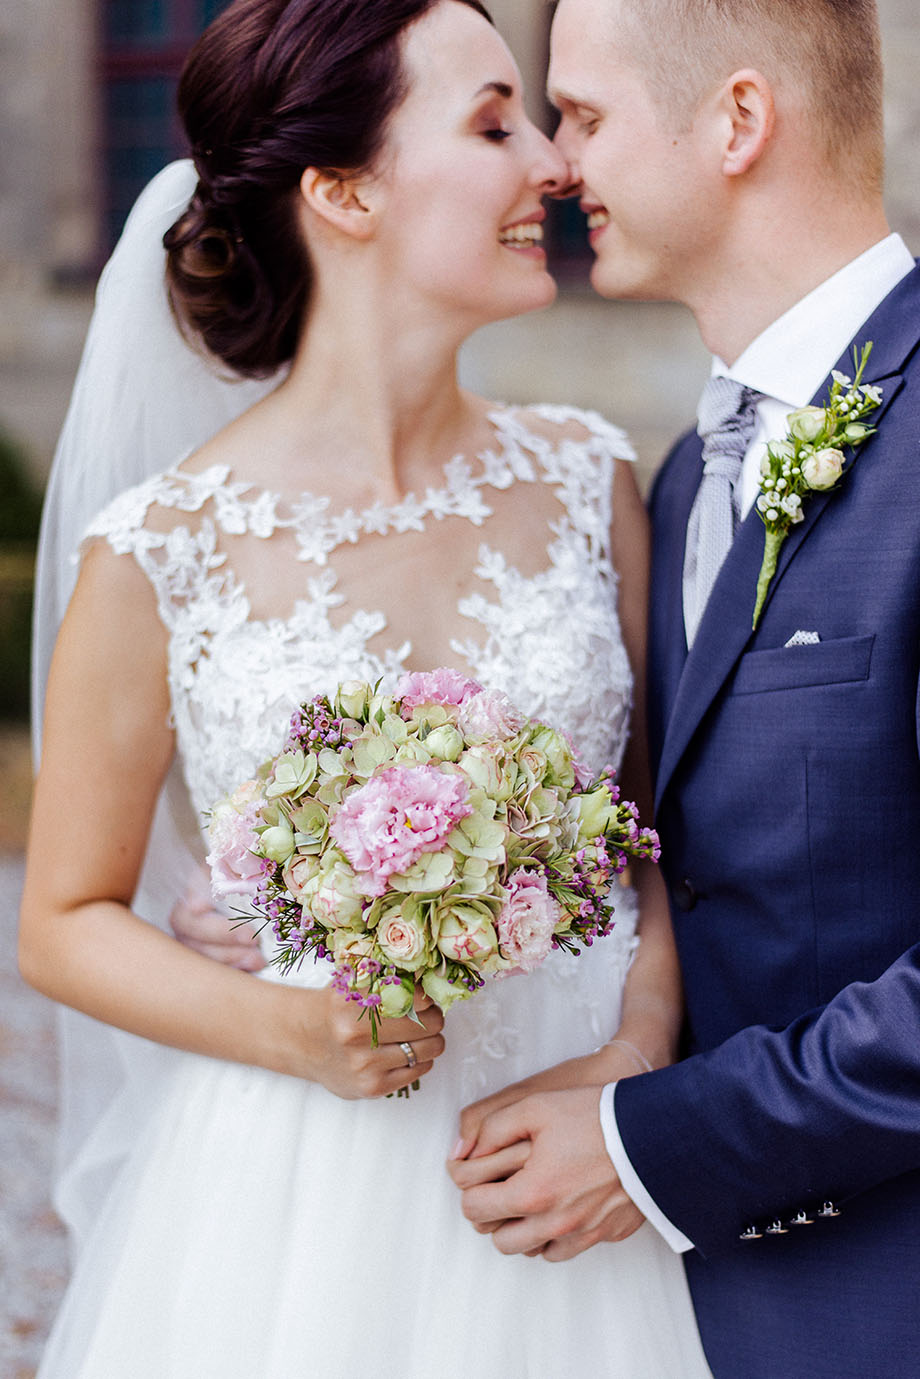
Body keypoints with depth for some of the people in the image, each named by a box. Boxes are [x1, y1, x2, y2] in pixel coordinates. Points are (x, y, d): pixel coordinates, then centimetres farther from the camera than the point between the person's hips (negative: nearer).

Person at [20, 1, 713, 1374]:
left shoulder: (583, 476, -2)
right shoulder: (167, 551, -12)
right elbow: (66, 922, -2)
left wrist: (642, 1045, -10)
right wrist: (294, 1033, -16)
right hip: (302, 1196, -3)